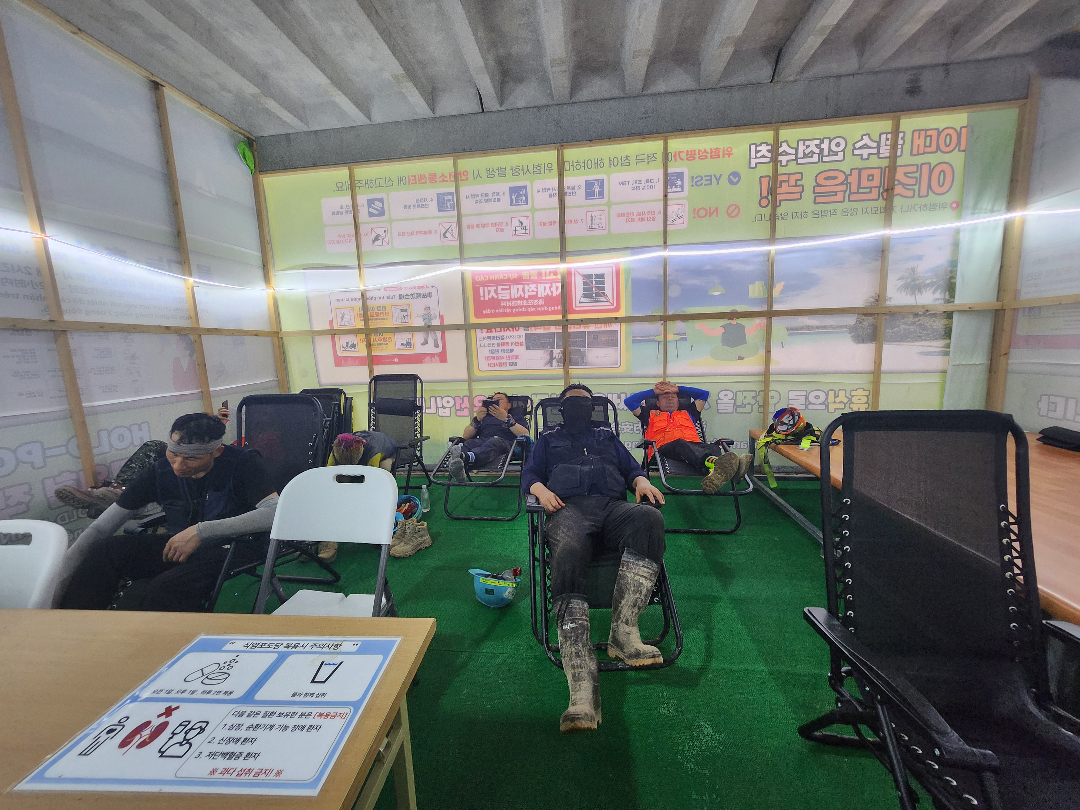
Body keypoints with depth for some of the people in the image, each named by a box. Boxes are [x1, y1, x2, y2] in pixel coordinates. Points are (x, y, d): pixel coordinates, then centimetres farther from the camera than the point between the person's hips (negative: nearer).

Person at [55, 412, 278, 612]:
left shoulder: (241, 463, -15)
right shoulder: (160, 471, -1)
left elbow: (276, 512, -29)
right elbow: (100, 528, 7)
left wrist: (200, 531, -28)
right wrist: (58, 585, -3)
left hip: (233, 552, -5)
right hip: (178, 549, 6)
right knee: (106, 550, -16)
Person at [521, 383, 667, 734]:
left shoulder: (607, 436, 37)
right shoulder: (548, 439, 32)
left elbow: (631, 467, 26)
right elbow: (529, 474, 20)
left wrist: (641, 481, 2)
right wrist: (541, 490, -3)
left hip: (612, 507, 2)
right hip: (569, 508, -2)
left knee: (649, 519, -34)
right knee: (568, 555, -37)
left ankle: (623, 630, -32)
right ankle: (582, 690, -42)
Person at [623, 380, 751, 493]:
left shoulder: (688, 413, 43)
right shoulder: (651, 414, 37)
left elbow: (704, 394, 50)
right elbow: (629, 401, 35)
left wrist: (678, 388, 47)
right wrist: (653, 391, 39)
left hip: (694, 445, 4)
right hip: (665, 447, -3)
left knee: (713, 447, -32)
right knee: (681, 444, -40)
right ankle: (711, 463, -71)